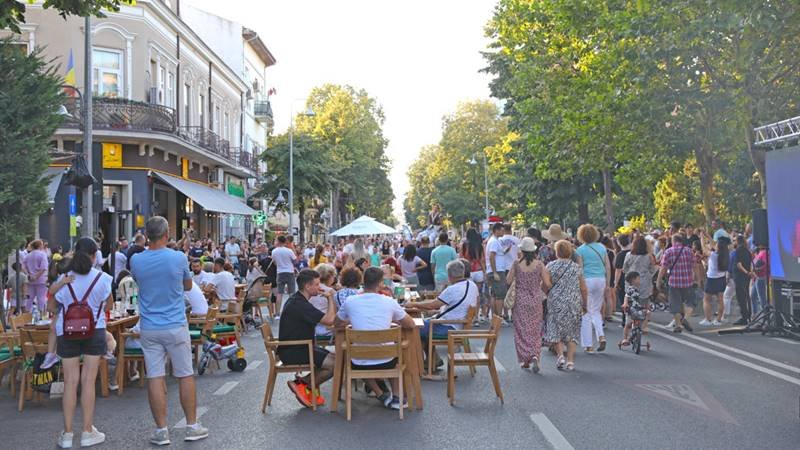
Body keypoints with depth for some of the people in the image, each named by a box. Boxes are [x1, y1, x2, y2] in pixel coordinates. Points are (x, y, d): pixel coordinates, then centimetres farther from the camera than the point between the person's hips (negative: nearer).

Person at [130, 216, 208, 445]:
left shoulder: (136, 261, -4)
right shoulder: (179, 258, -9)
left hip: (149, 328, 2)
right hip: (176, 327, -2)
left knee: (155, 378, 5)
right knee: (185, 376, 8)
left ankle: (161, 430, 10)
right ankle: (192, 426, 16)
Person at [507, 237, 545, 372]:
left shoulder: (517, 263, -9)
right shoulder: (539, 264, -7)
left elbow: (508, 281, -4)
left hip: (520, 301, -1)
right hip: (536, 300, 1)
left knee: (522, 330, 9)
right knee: (535, 330, 11)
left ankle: (526, 360, 8)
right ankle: (535, 356, -9)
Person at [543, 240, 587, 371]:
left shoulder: (551, 266, -3)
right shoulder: (577, 267, 5)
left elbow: (546, 284, -15)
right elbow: (584, 289, 7)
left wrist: (549, 293, 5)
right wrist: (585, 305, 17)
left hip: (556, 302, -2)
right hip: (574, 303, 2)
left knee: (556, 329, 9)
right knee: (572, 332, 9)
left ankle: (560, 355, -8)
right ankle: (570, 361, 7)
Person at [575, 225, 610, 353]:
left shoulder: (581, 250, -5)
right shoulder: (602, 247, 7)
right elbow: (608, 268, 8)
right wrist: (607, 284, 15)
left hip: (587, 281, -4)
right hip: (601, 280, 4)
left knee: (586, 314, 4)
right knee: (596, 311, 20)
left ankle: (588, 345, 6)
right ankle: (601, 336, -1)